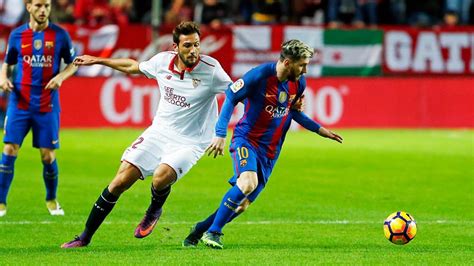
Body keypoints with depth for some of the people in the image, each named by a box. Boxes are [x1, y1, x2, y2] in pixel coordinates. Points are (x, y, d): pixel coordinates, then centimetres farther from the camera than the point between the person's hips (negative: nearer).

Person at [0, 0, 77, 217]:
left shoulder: (60, 35, 0)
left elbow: (73, 63, 8)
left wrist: (61, 76, -12)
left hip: (47, 105, 0)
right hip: (19, 102, 1)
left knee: (48, 155, 1)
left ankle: (51, 200, 24)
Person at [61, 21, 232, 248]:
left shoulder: (210, 69, -17)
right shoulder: (162, 61, -4)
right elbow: (133, 67, 16)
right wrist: (98, 61, 23)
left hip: (190, 142, -4)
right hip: (159, 133, 4)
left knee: (161, 178, -31)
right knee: (120, 181, -4)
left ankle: (154, 211, 7)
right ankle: (85, 237, 11)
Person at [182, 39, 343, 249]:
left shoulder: (299, 83, 1)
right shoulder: (259, 76, -19)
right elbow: (231, 97, -14)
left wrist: (319, 129, 14)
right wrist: (220, 134, -21)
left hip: (270, 150, 6)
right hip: (246, 139, -6)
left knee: (242, 204, 2)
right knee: (248, 183, -32)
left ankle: (200, 230, 23)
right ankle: (213, 232, -19)